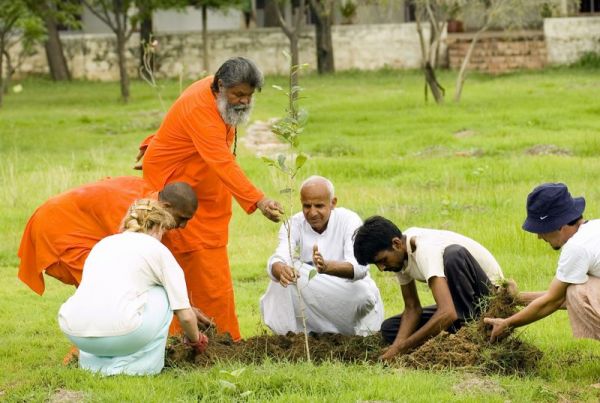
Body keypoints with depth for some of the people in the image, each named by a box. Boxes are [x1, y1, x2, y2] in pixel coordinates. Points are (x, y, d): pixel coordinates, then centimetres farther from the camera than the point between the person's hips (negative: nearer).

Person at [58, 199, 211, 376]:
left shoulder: (103, 243, 28)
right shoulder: (158, 250, 13)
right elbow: (185, 316, 11)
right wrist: (196, 340, 36)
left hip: (74, 334, 6)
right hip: (118, 331, -6)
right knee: (163, 294, 21)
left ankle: (93, 359, 21)